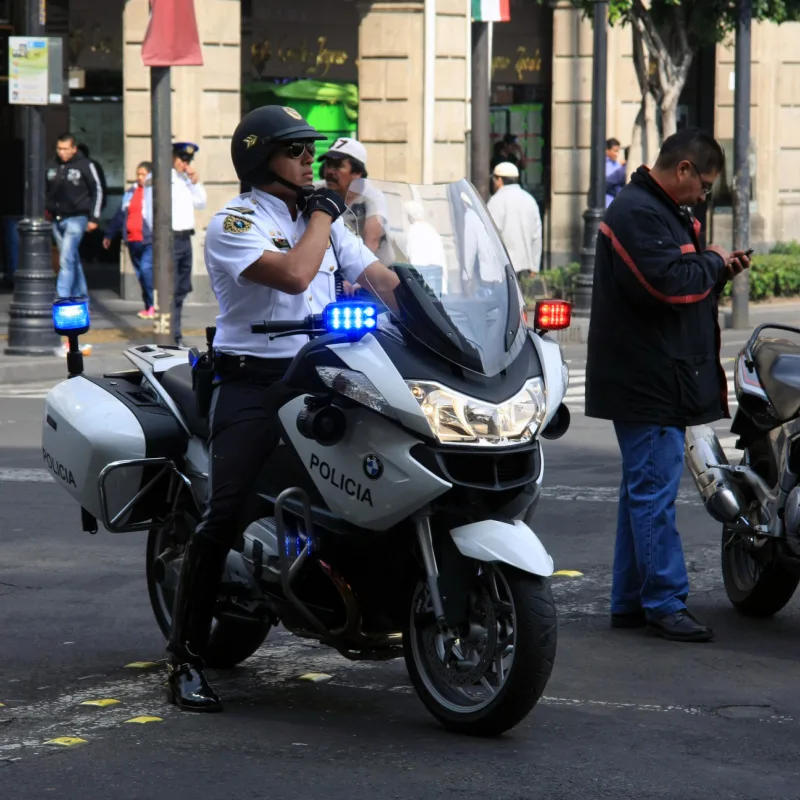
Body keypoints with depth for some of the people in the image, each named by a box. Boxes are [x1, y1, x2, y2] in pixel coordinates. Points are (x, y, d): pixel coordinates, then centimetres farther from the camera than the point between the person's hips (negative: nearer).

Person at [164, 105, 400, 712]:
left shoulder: (325, 219, 17)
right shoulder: (234, 223, -5)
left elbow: (379, 276, 10)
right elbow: (292, 275, -21)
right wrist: (320, 215, -6)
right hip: (253, 385, -6)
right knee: (223, 518, -14)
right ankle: (186, 657, -9)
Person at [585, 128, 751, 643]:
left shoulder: (663, 213, 19)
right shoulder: (638, 214, -16)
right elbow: (666, 283, -27)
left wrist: (719, 273, 6)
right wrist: (711, 263, -11)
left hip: (658, 382, 11)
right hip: (647, 382, -11)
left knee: (644, 491, 14)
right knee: (655, 492, -9)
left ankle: (630, 602, 19)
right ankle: (666, 604, -7)